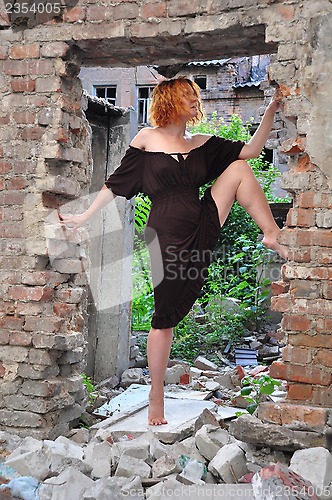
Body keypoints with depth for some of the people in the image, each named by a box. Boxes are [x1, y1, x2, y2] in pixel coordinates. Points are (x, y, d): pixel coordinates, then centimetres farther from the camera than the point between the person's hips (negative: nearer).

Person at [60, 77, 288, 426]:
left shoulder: (201, 144, 13)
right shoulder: (147, 138, 2)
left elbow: (251, 150, 6)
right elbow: (116, 184, 5)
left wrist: (271, 110, -2)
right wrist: (84, 217, 2)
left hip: (203, 229, 5)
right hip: (167, 237, -5)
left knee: (239, 168, -5)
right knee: (164, 319, -1)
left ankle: (272, 236, -8)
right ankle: (156, 400, 12)